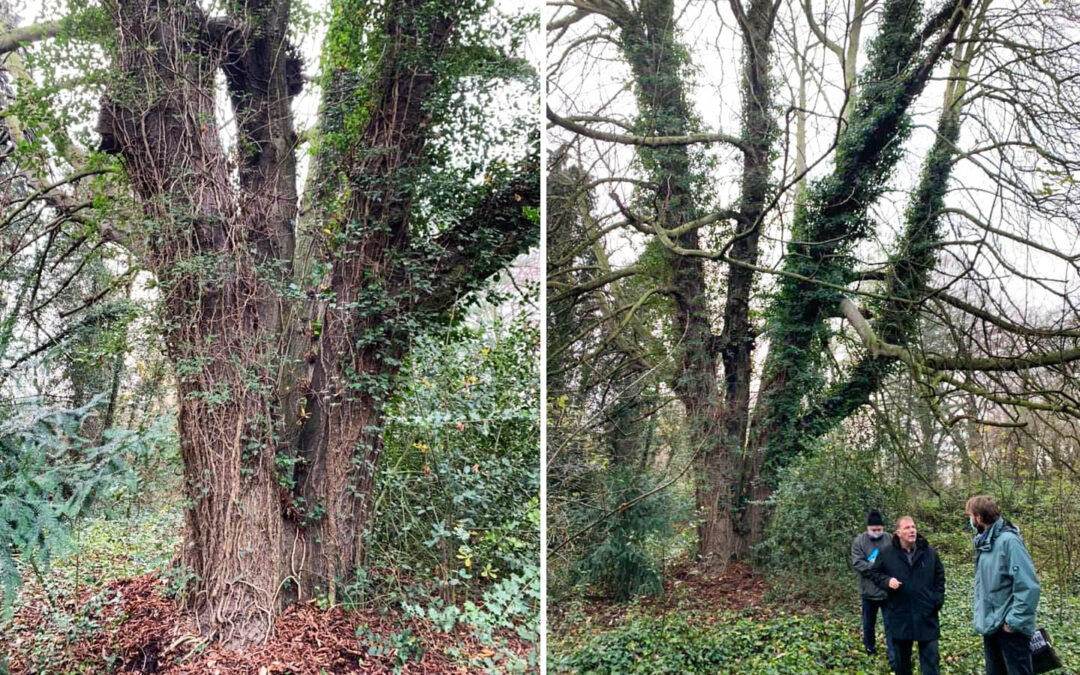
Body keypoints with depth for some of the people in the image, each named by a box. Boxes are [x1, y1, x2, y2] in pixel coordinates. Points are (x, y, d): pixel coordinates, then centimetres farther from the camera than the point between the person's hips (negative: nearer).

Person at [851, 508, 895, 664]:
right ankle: (870, 647, 41)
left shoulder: (890, 541, -5)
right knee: (868, 623, 19)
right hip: (869, 591, 1)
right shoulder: (859, 541, -6)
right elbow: (857, 563, -14)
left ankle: (893, 656, 9)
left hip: (888, 591, -1)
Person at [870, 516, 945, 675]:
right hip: (899, 615, 0)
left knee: (930, 656, 3)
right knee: (901, 657, 13)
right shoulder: (887, 554, -4)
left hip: (926, 614, 0)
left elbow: (940, 577, 10)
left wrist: (938, 599, 2)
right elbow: (874, 573, 6)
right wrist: (887, 581, -14)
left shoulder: (929, 552, 0)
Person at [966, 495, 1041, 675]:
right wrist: (980, 616, 11)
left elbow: (1028, 586, -22)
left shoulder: (1008, 540, -17)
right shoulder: (984, 543, 9)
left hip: (1009, 627, -8)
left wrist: (1014, 621, -21)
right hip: (990, 626, 8)